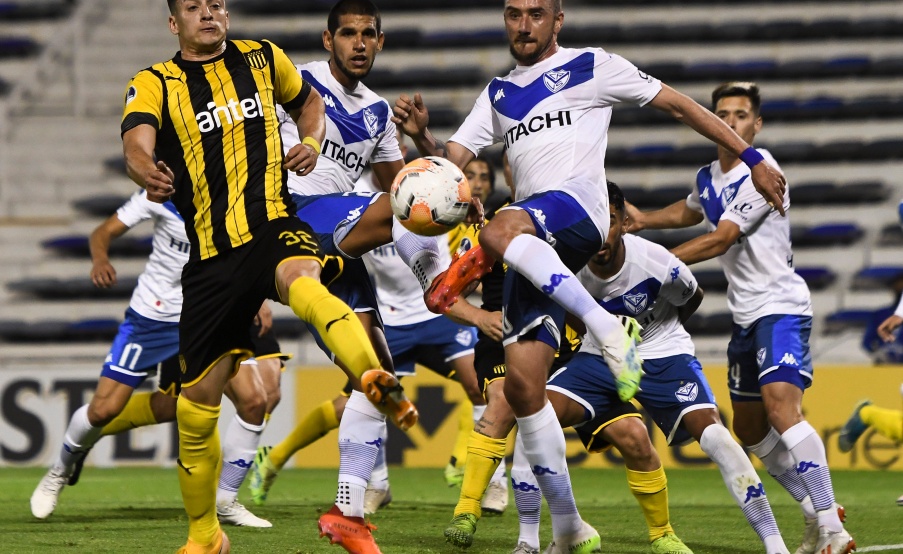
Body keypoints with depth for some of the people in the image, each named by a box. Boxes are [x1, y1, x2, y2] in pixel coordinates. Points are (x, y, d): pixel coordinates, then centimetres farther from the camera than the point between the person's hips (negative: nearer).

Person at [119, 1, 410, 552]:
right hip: (211, 254, 1)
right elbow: (137, 144, -17)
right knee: (197, 403, 5)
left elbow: (308, 99, 31)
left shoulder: (262, 57, 11)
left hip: (275, 226, -1)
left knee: (303, 283, -39)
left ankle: (378, 380, -67)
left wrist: (312, 141, 8)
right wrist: (149, 173, -41)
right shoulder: (154, 84, 4)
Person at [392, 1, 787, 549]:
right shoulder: (499, 94, 26)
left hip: (578, 207, -6)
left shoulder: (592, 67, 11)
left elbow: (679, 105, 12)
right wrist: (421, 135, -4)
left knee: (499, 233, -40)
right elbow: (452, 159, 19)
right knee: (523, 384, -4)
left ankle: (603, 325, -40)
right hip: (536, 248, 6)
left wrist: (751, 158, 8)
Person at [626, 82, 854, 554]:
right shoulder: (708, 177, 10)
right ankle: (816, 513, 25)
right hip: (746, 315, 9)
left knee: (780, 405, -27)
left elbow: (720, 240, -21)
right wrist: (645, 220, 17)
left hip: (780, 307, -9)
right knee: (749, 429, 12)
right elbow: (690, 211, 35)